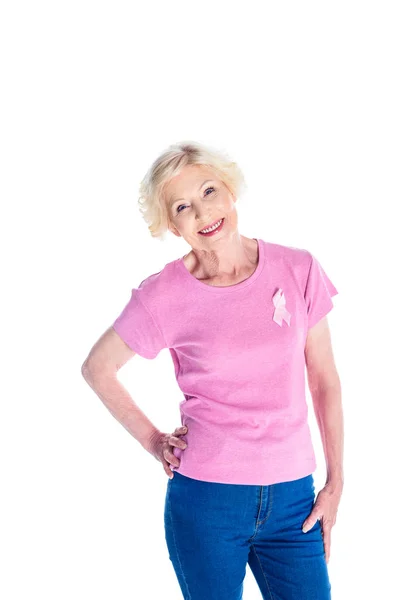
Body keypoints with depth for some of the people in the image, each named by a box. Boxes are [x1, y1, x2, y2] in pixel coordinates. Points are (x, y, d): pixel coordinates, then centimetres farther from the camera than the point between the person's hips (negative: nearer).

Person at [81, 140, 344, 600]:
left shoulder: (298, 270, -3)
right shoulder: (164, 296, -8)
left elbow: (324, 379, 5)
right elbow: (97, 367, 7)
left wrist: (335, 482, 4)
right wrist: (152, 442, 2)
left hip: (292, 497, 2)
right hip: (205, 497, -2)